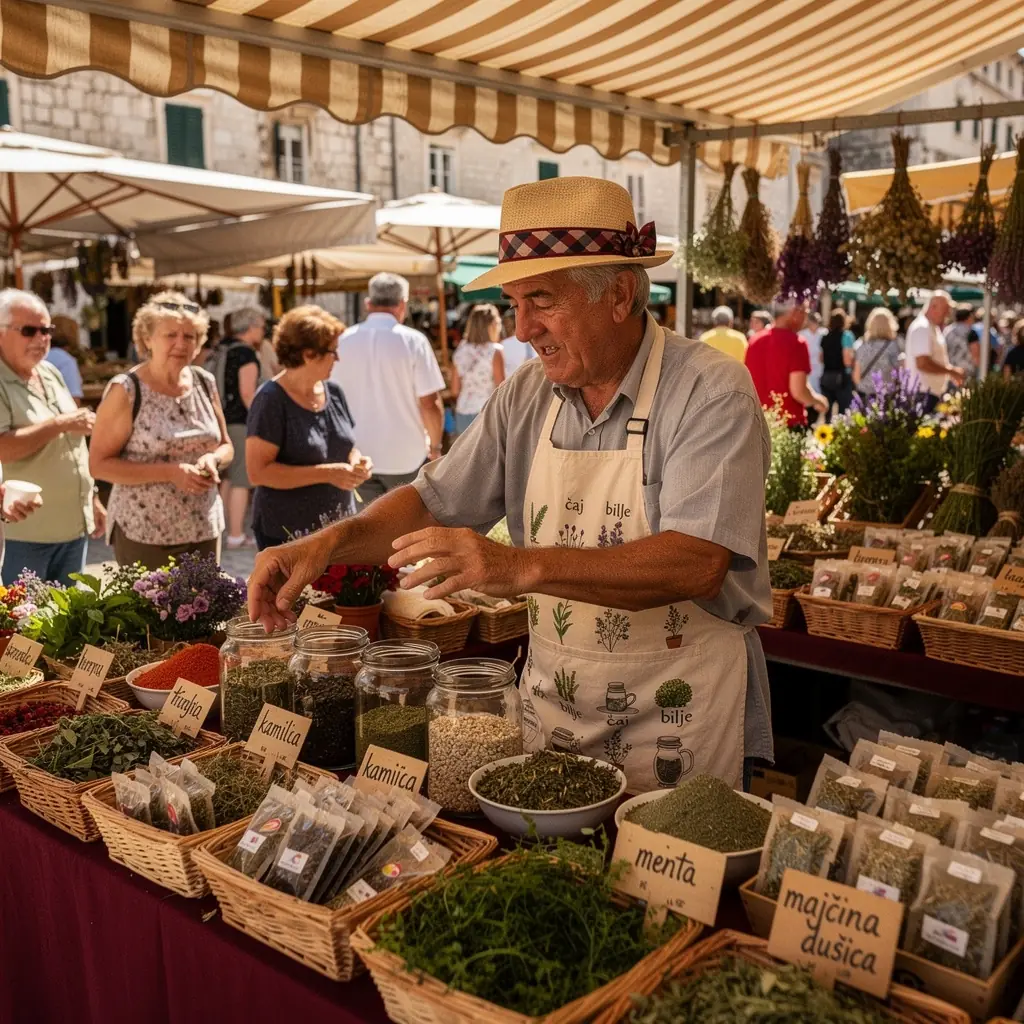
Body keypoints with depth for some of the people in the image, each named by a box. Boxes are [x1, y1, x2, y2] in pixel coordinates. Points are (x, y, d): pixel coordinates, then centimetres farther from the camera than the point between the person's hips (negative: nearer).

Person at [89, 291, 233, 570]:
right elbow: (99, 463, -11)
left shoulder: (205, 383, 5)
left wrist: (213, 459, -8)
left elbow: (226, 446, 15)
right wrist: (170, 472, -20)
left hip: (205, 528, 5)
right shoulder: (126, 390, -9)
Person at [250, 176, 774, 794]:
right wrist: (332, 542, -9)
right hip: (554, 709, 5)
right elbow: (435, 503, 8)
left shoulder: (711, 393, -16)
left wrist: (524, 568, -35)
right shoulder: (527, 396, 2)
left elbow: (697, 565, -27)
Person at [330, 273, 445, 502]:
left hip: (360, 456, 3)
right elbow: (429, 404, -12)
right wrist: (435, 446, 3)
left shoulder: (344, 341, 1)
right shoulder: (412, 341, -10)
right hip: (405, 456, -3)